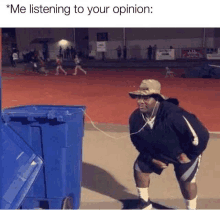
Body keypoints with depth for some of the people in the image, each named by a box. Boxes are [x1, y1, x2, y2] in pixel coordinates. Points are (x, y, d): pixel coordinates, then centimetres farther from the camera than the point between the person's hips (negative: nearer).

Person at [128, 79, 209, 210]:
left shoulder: (174, 115, -42)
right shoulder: (135, 118, -23)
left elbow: (201, 135, -33)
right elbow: (137, 142, -3)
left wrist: (189, 155, -21)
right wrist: (152, 159, -6)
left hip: (183, 152, -5)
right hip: (155, 152, 5)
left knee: (186, 179, -7)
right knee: (139, 168, 5)